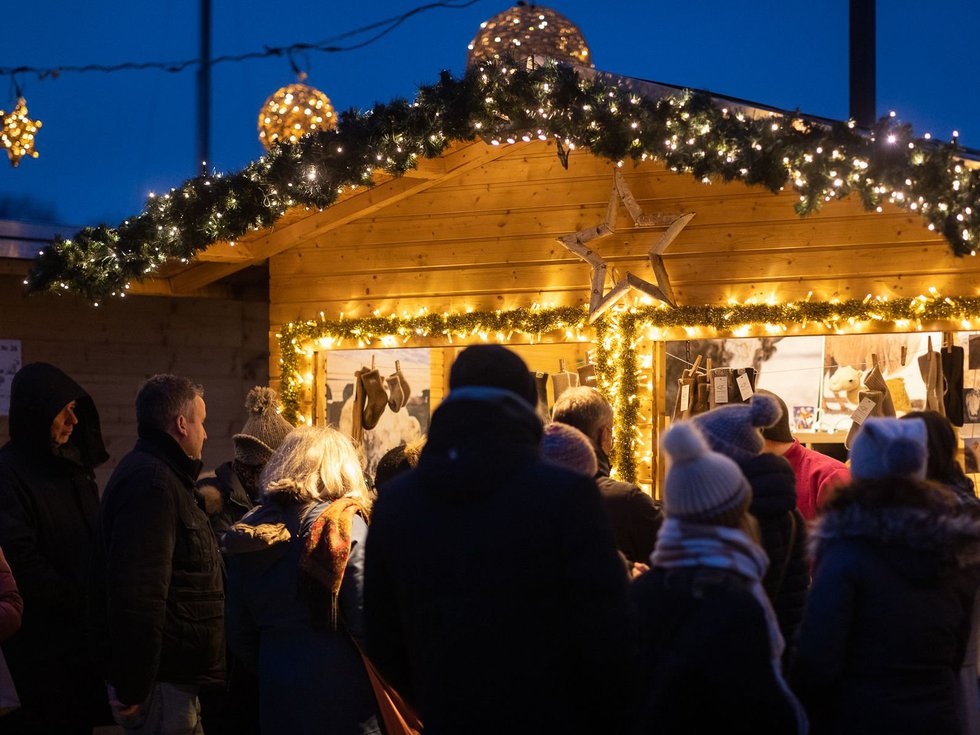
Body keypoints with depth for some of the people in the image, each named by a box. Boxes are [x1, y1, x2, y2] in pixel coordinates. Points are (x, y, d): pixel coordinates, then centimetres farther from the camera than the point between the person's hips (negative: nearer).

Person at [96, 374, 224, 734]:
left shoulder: (160, 476, 18)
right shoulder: (151, 482, -18)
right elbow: (138, 596, -27)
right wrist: (133, 690, -25)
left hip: (175, 676, 10)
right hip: (161, 684, -10)